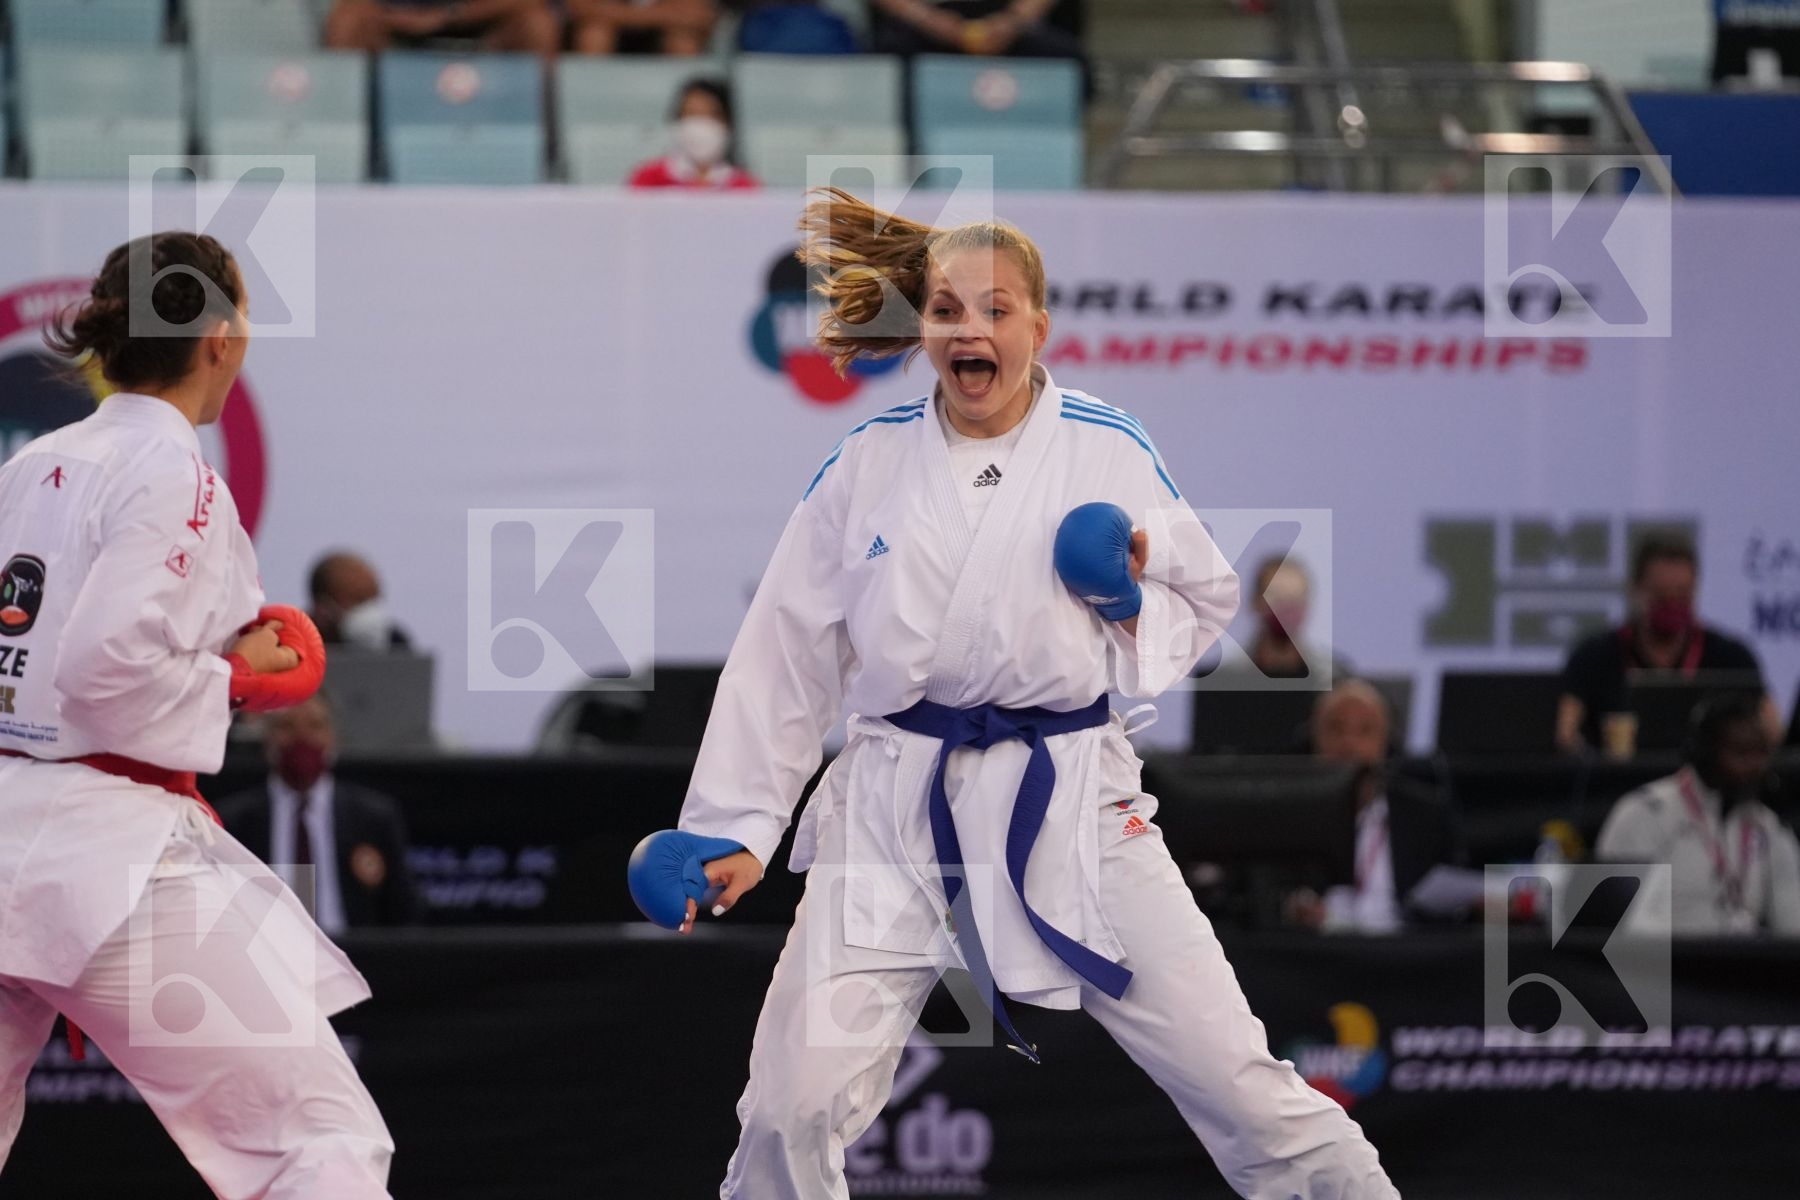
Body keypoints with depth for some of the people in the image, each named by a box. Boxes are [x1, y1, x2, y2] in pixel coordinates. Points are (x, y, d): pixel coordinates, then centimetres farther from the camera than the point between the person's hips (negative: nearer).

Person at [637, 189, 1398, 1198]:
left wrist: (1134, 605, -12)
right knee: (794, 1109, -5)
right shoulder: (865, 468, 2)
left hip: (1068, 800, -1)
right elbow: (786, 657, 6)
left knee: (1233, 1072, -3)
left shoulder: (1109, 450, -1)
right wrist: (735, 830, 3)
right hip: (896, 804, 1)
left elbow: (1207, 604, 10)